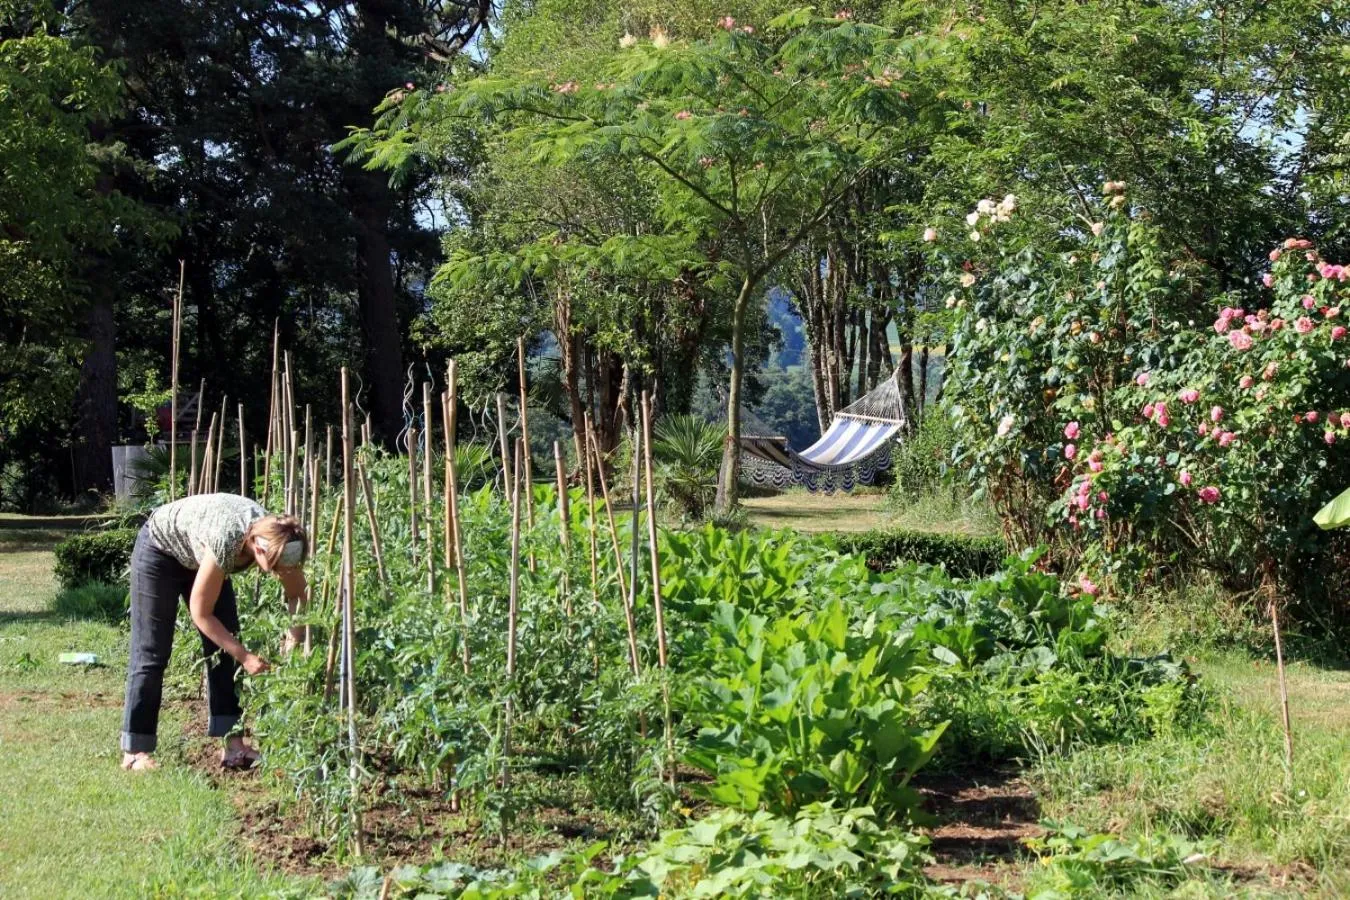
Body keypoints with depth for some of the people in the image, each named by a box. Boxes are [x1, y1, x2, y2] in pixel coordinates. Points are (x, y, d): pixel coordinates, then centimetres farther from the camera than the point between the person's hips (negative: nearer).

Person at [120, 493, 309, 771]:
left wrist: (294, 637, -22)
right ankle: (134, 752, 0)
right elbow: (201, 613, -29)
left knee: (224, 646, -3)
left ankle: (233, 745, -2)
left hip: (197, 555, 6)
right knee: (151, 651, -6)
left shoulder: (276, 539, -26)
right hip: (160, 548, -6)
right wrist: (244, 656, -28)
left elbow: (297, 594, -7)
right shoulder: (225, 542, -42)